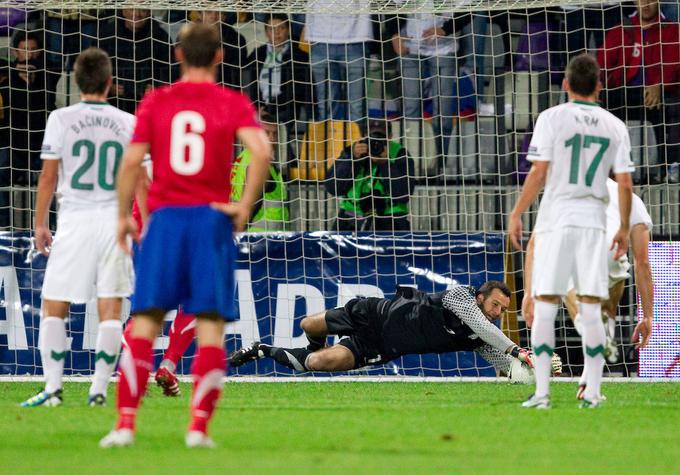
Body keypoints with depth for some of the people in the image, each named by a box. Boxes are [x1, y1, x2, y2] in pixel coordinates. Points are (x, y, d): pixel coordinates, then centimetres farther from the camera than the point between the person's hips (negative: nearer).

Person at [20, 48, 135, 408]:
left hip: (74, 220, -2)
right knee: (110, 309, 4)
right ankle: (99, 389, -1)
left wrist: (40, 224, 8)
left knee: (53, 307, 6)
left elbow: (48, 177, -1)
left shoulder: (61, 119, -3)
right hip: (114, 219, 2)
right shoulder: (127, 123, 3)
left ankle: (53, 387, -2)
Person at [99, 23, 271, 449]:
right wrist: (246, 206, -4)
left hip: (164, 219, 1)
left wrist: (123, 216, 8)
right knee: (211, 327, 2)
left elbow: (132, 161, -1)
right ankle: (199, 427, -5)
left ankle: (125, 425, -5)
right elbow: (261, 151, -14)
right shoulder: (233, 104, 2)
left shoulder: (155, 102, 6)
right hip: (212, 219, -1)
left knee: (144, 325, 3)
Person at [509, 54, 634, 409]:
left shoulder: (552, 118, -3)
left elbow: (539, 173, -8)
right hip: (593, 222, 2)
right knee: (590, 311, 4)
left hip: (555, 221, -2)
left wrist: (516, 214, 0)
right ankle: (592, 393, 0)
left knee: (544, 309, 0)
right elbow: (625, 183, 3)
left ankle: (542, 392, -5)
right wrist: (624, 229, 13)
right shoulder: (614, 126, 6)